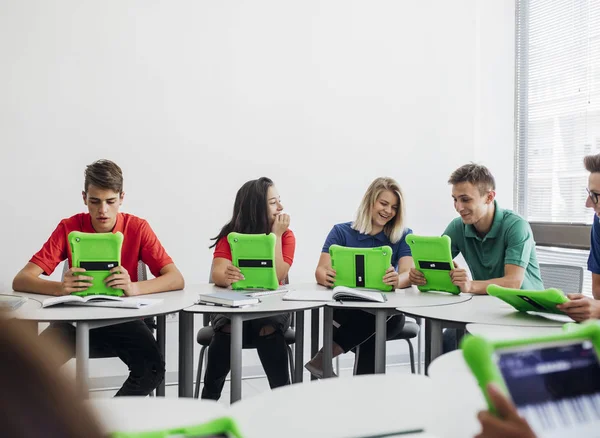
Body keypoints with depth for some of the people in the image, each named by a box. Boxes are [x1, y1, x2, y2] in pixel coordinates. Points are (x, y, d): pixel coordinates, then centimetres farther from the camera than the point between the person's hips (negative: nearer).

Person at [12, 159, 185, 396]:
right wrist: (60, 287, -36)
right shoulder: (69, 228, -7)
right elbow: (21, 280, -12)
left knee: (152, 368, -28)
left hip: (123, 319, 0)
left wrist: (134, 288, -37)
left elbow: (176, 279, -16)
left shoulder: (137, 228, -8)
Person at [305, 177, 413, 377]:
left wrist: (397, 280, -35)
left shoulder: (403, 236, 8)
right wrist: (327, 277, -32)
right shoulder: (341, 232, 6)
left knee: (396, 317, -36)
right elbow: (321, 271, -5)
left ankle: (324, 357, -28)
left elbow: (408, 274, -9)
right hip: (345, 309, -1)